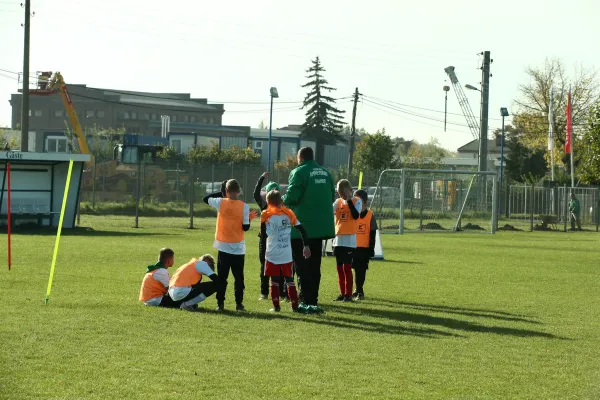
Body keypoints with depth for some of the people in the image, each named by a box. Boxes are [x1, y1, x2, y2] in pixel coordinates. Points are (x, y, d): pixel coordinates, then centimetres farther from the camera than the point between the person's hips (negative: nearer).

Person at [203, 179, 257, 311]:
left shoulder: (220, 203, -7)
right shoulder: (244, 206, -8)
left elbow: (205, 199, 9)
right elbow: (245, 227, -8)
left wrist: (220, 193, 13)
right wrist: (250, 218, 11)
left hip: (223, 247, 1)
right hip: (238, 247, 0)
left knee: (222, 277, 6)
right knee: (238, 277, 7)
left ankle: (220, 303, 4)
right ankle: (239, 303, 5)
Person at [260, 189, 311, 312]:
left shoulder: (270, 216, -12)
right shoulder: (289, 213, 2)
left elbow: (265, 234, -19)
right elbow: (301, 229, 0)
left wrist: (262, 221, -11)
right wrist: (306, 246, 5)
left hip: (273, 256, -3)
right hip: (287, 255, 3)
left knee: (274, 281, 5)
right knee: (289, 280, 10)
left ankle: (276, 306, 2)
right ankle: (295, 305, 7)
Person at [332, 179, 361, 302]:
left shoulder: (357, 201, -2)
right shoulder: (338, 202, 11)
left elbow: (356, 215, -18)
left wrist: (349, 200, -17)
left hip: (350, 239, -5)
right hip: (338, 239, 5)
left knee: (347, 268, -8)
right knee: (340, 268, 8)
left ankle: (348, 294, -4)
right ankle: (342, 293, 15)